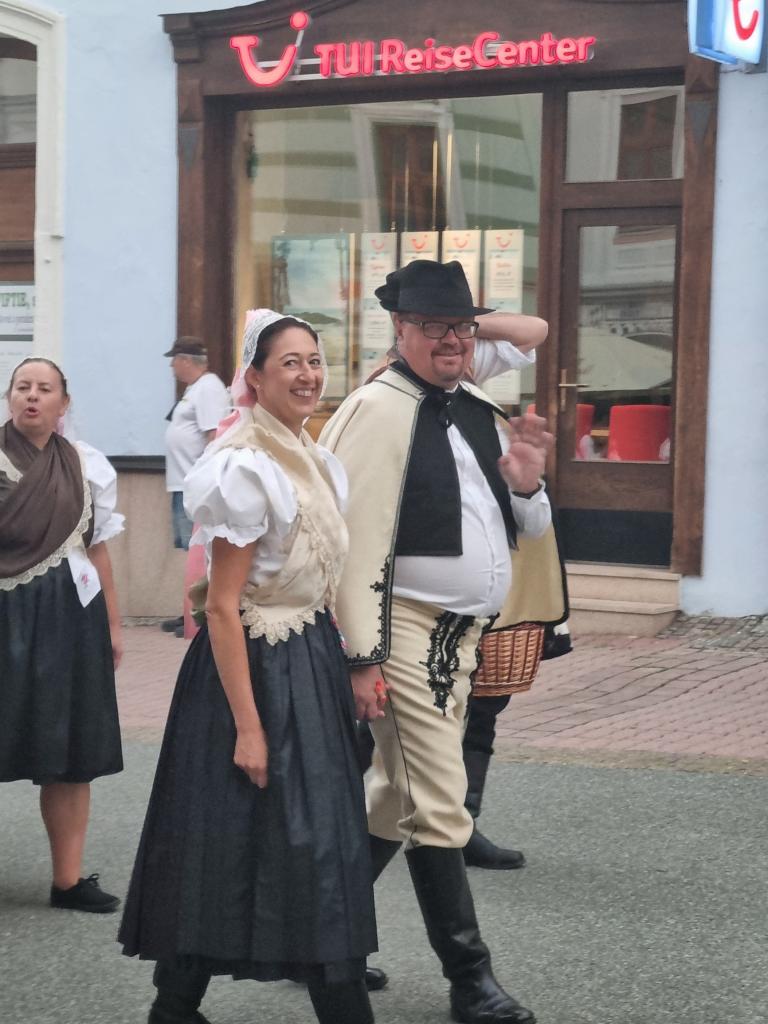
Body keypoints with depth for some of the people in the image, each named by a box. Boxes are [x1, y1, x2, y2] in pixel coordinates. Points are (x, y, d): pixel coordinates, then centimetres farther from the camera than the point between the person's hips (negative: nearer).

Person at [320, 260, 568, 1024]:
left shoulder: (479, 414, 12)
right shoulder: (381, 410, -12)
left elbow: (522, 532, 18)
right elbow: (357, 535, -17)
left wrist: (526, 485, -5)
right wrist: (362, 655, -21)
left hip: (460, 634, 8)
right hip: (404, 631, -8)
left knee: (397, 797, 17)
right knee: (439, 806, -4)